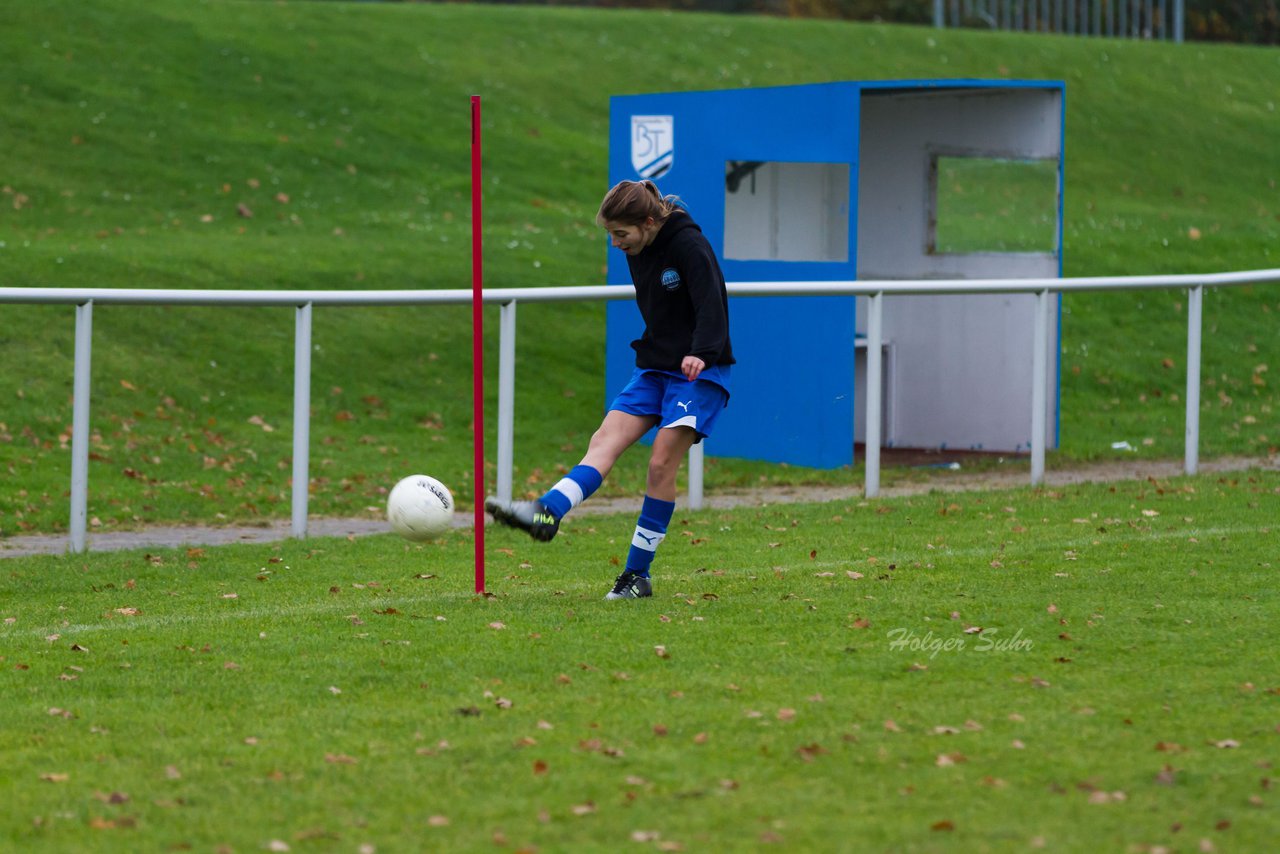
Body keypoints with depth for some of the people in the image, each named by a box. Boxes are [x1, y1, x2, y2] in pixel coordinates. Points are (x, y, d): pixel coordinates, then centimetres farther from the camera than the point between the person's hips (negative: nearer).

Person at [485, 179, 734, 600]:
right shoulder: (637, 250, 6)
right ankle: (547, 512, -31)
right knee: (605, 440, -12)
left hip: (699, 371, -8)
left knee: (661, 463, -13)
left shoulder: (689, 245, -18)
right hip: (654, 367, 8)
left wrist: (701, 354, -43)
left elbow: (712, 306, -27)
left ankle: (638, 575, -6)